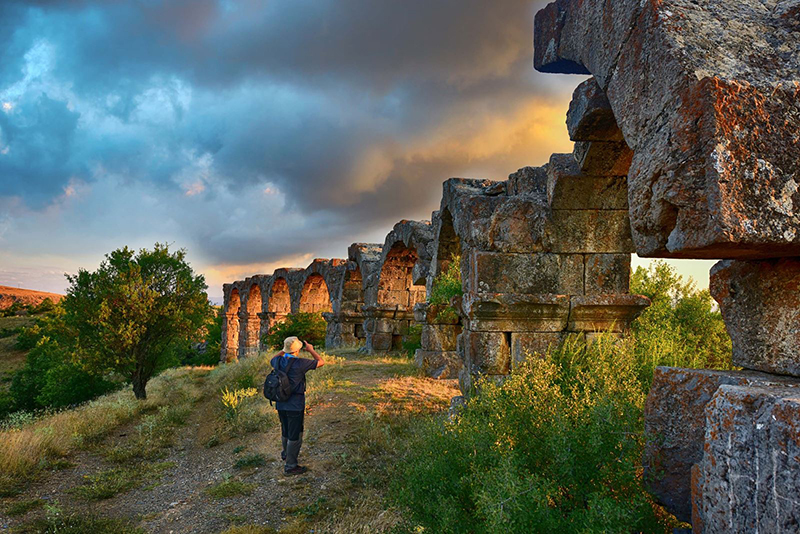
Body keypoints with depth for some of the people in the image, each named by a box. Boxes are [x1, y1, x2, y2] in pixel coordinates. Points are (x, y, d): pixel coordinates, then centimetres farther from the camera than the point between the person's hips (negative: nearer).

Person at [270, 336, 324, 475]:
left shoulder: (279, 361, -4)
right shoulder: (300, 363, -21)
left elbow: (272, 360, 23)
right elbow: (321, 362, -9)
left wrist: (284, 350, 18)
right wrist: (311, 350, 4)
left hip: (280, 404, 6)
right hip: (295, 406, -6)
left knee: (285, 431, 26)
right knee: (295, 436, 5)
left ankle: (286, 454, 47)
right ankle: (290, 466, 10)